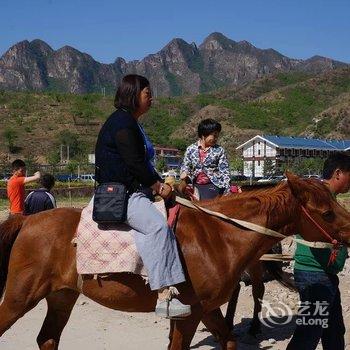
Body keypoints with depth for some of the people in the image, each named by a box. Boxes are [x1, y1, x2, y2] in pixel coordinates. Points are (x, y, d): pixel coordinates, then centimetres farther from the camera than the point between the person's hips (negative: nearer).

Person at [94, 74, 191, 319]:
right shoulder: (122, 123, -10)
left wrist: (161, 184, 8)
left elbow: (144, 162, 21)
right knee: (157, 226, -30)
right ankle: (165, 296, -35)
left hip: (136, 191, 11)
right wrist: (158, 186, -8)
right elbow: (135, 163, -18)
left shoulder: (132, 123, 23)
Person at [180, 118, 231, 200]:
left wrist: (227, 190, -7)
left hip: (213, 185, -2)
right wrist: (184, 172, -8)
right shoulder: (191, 149, 4)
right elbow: (185, 165, 15)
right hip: (195, 185, 3)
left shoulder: (219, 151, 0)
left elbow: (224, 171, -2)